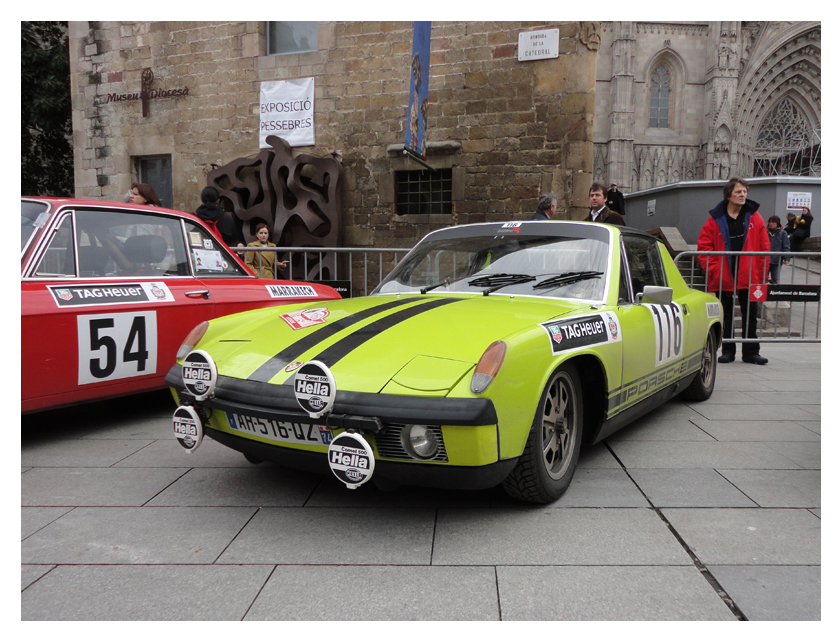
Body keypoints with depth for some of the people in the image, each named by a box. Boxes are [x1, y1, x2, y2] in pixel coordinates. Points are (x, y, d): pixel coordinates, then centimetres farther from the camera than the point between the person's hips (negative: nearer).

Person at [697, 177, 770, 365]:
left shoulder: (754, 217, 4)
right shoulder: (715, 219, -1)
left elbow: (764, 247, 5)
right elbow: (703, 246, -1)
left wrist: (762, 272, -1)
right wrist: (712, 269, -9)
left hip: (749, 276, 1)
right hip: (723, 277, -1)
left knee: (750, 314, 5)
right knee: (726, 316, 9)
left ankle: (750, 351, 15)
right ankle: (727, 351, 20)